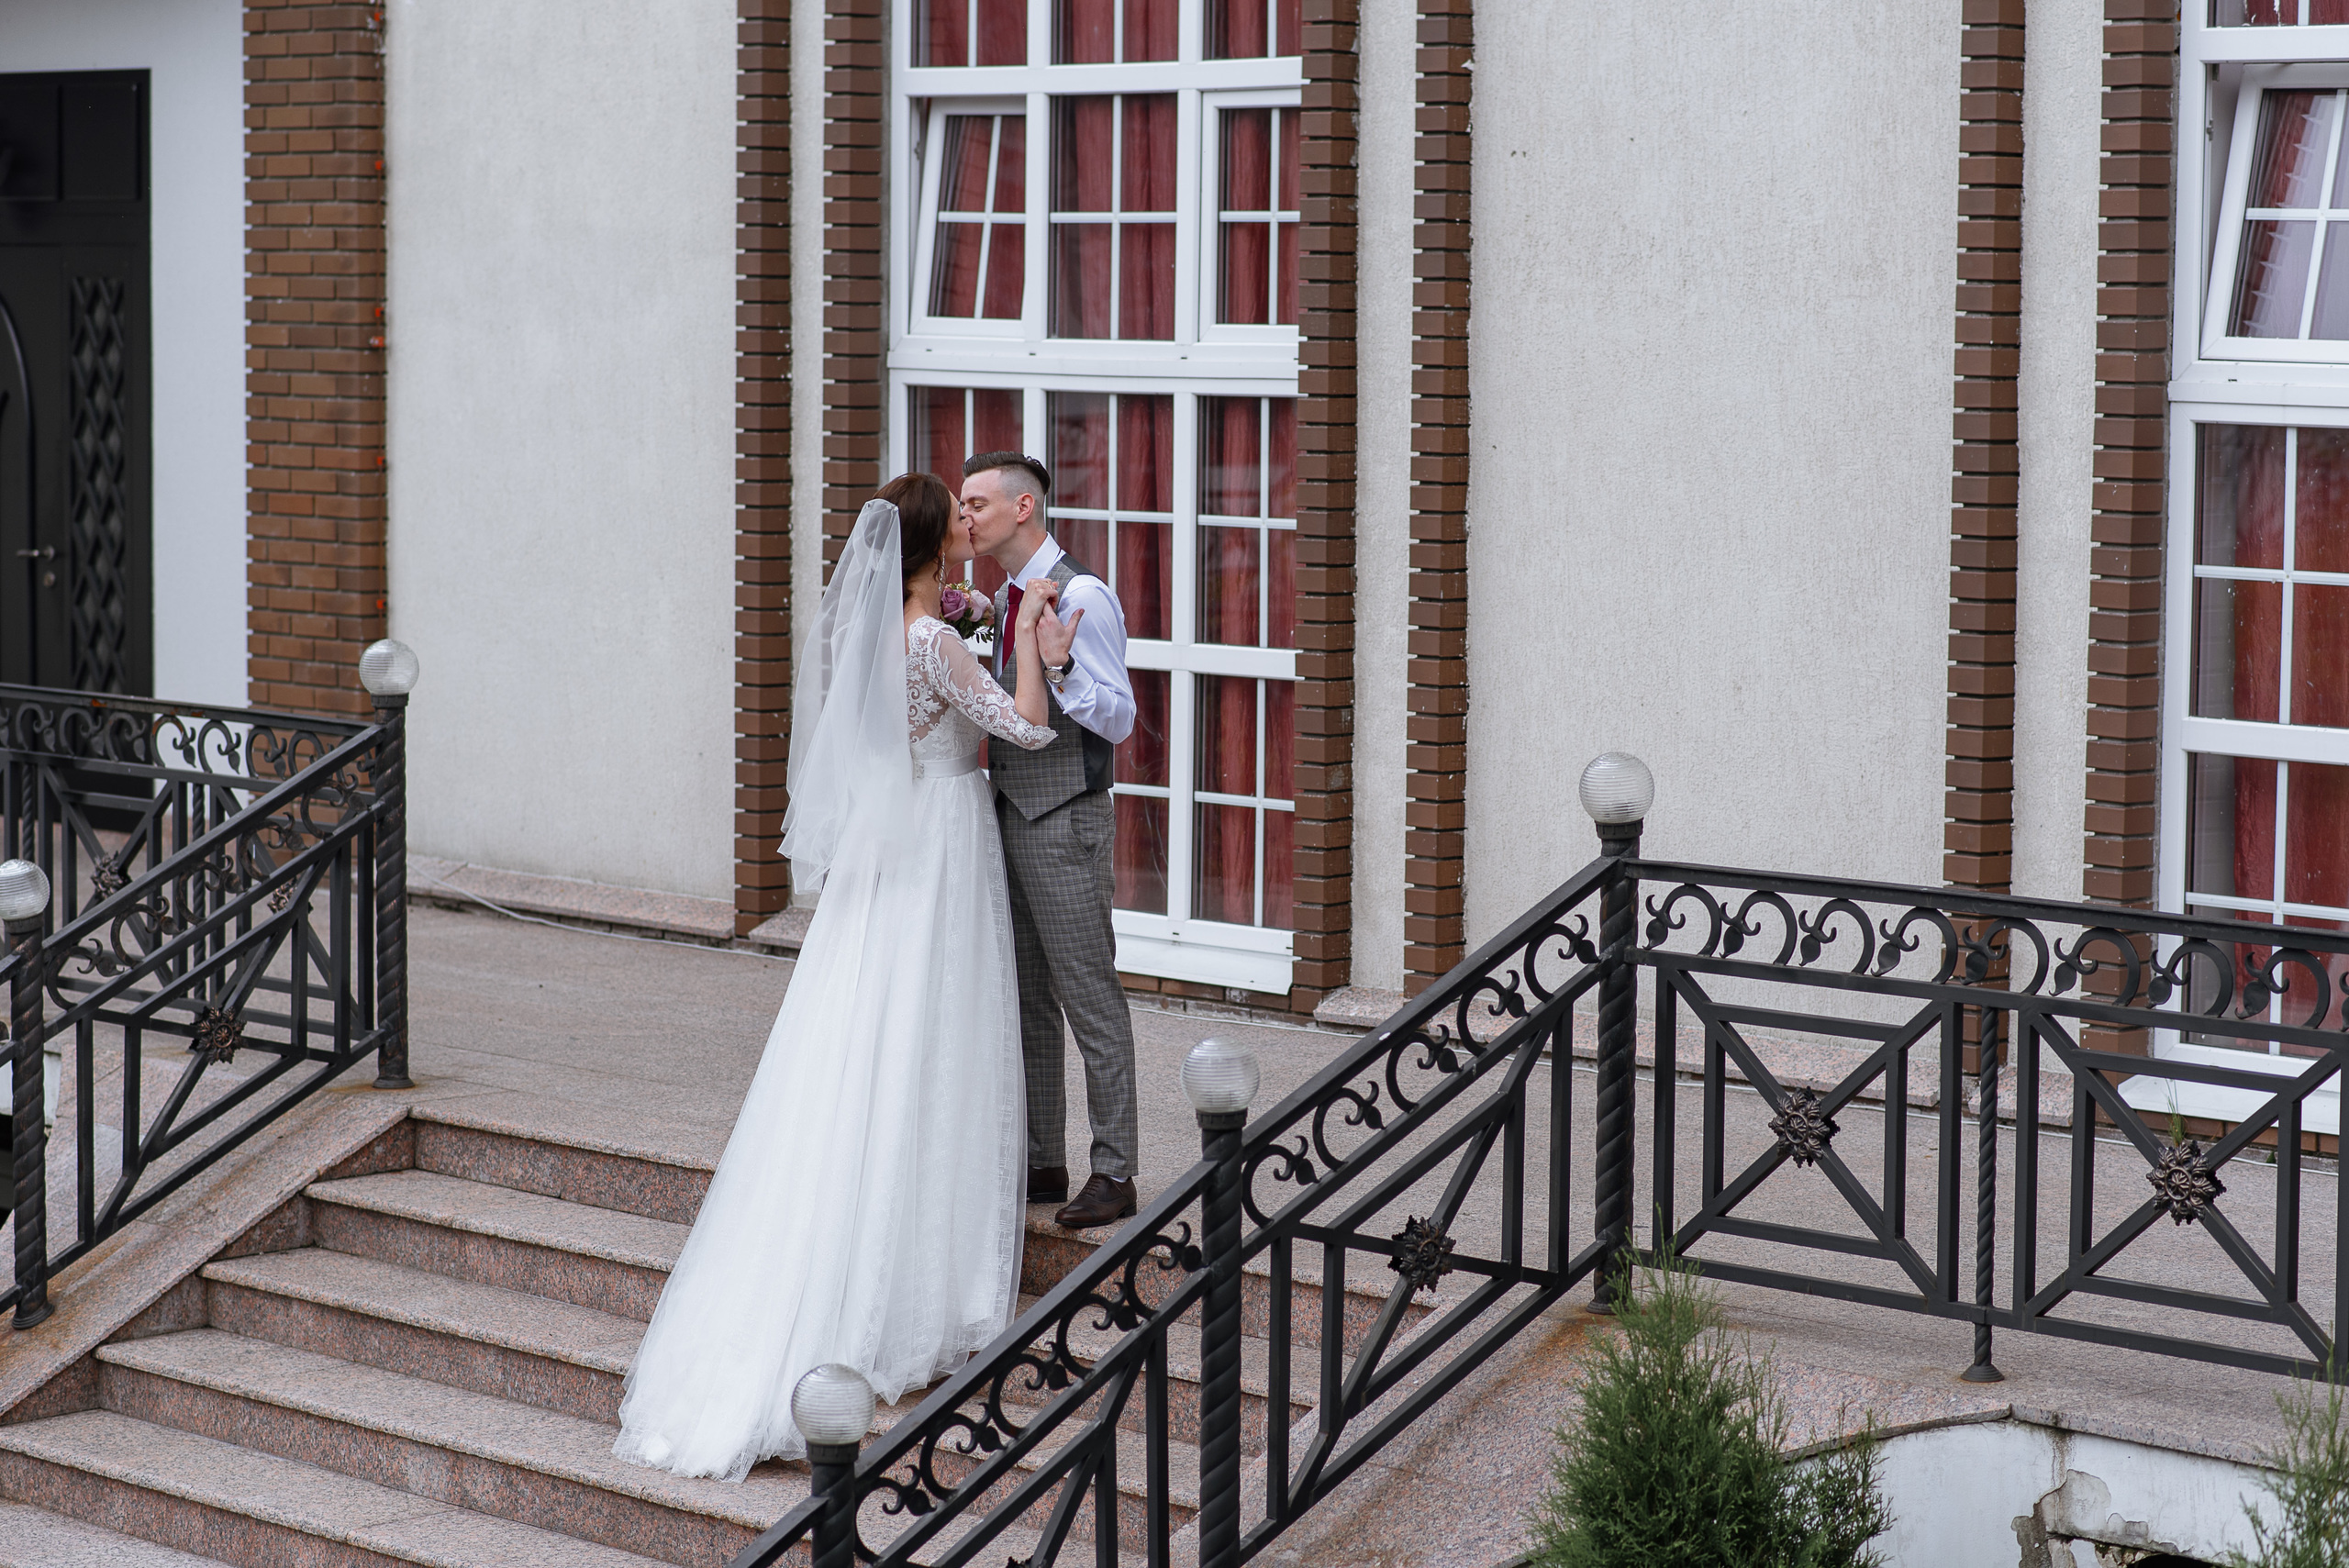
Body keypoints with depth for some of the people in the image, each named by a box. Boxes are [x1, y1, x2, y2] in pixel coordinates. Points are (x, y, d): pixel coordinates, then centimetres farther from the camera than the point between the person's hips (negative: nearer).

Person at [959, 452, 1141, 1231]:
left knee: (1091, 1001, -3)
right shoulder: (1008, 597, 12)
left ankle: (1114, 1174, 2)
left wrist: (1061, 669, -31)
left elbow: (1118, 719, -17)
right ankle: (1041, 1162, 22)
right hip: (1011, 813, 9)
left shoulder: (1081, 596, -15)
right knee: (1024, 1000, 13)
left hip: (1065, 823, -9)